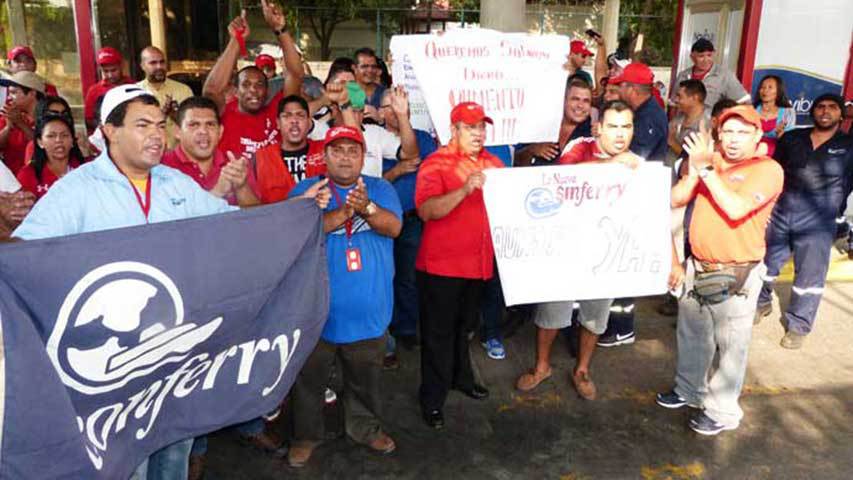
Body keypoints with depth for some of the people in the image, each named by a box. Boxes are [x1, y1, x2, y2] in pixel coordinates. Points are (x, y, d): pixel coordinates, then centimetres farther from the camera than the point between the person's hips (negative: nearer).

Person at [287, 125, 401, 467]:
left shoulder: (380, 188, 4)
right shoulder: (306, 189, -1)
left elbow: (394, 226, -12)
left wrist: (366, 207, -32)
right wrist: (344, 213, -28)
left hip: (369, 308, 2)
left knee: (365, 377, 19)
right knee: (310, 377, 14)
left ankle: (365, 427, 40)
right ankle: (306, 434, 33)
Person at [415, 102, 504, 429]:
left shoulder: (492, 163, 7)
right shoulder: (436, 164, -10)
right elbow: (426, 210, -23)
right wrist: (465, 189, -32)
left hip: (479, 262, 6)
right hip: (441, 264, -5)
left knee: (465, 326, 23)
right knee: (439, 331, 6)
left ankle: (460, 377, 43)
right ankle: (432, 399, 20)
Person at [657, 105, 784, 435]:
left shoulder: (768, 169, -10)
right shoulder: (710, 160, 8)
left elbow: (736, 209, -25)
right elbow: (676, 200, 3)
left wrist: (707, 169, -24)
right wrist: (694, 170, -13)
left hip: (736, 274, -6)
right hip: (698, 266, 6)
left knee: (730, 344, 5)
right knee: (691, 334, 19)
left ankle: (722, 411, 21)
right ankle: (689, 390, 39)